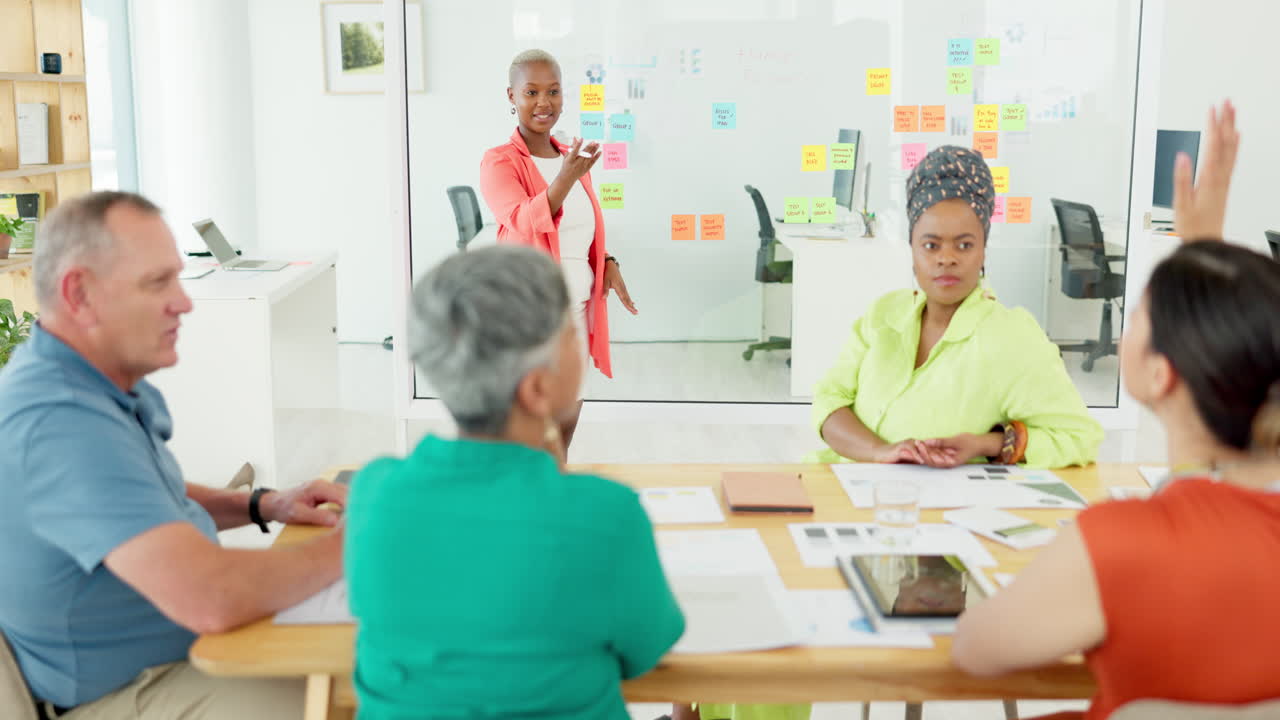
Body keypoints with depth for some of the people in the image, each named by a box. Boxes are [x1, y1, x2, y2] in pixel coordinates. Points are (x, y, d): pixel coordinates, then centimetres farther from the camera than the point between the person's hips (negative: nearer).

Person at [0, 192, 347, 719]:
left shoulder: (105, 380, 3)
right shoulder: (59, 423, -30)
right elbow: (211, 599, -38)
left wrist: (261, 506, 4)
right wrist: (349, 545, -23)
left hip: (194, 638, 10)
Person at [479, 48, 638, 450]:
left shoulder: (571, 158, 11)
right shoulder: (499, 162, -10)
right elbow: (524, 221, -27)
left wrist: (607, 263, 4)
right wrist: (566, 177, -41)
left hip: (578, 302, 7)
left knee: (568, 416, 14)